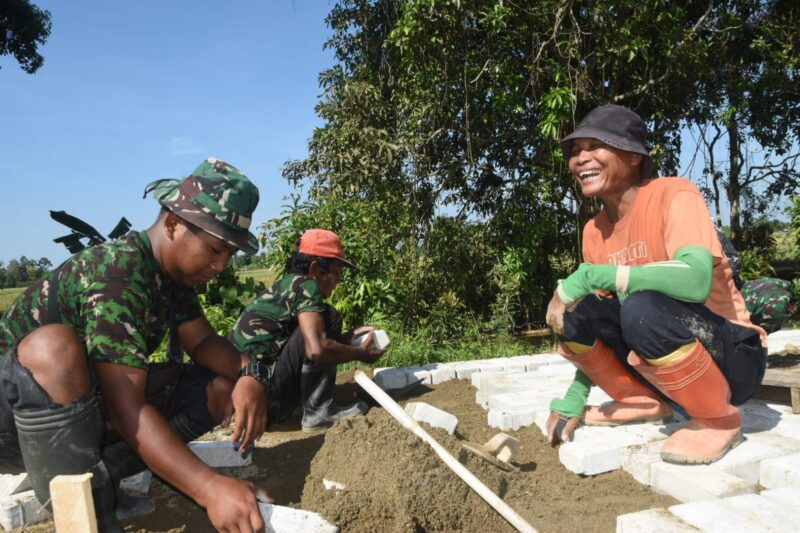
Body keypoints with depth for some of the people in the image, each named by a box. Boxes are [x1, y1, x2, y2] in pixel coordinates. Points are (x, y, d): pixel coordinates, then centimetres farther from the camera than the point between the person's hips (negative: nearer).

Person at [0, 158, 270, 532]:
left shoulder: (173, 271, -3)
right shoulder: (115, 277, -29)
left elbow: (202, 341, 1)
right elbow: (126, 408, -36)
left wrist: (248, 377, -21)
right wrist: (209, 488, -44)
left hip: (82, 404, 7)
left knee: (220, 389, -5)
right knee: (54, 347, -39)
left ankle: (93, 474, -4)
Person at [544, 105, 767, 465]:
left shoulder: (673, 194, -17)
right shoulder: (594, 232, 2)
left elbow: (696, 280, -36)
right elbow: (599, 328, 7)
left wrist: (590, 275, -34)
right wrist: (576, 396, -2)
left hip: (731, 355, -5)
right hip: (668, 352, 6)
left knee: (642, 309, -34)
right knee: (573, 314, -14)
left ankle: (719, 419, -8)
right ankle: (647, 402, 7)